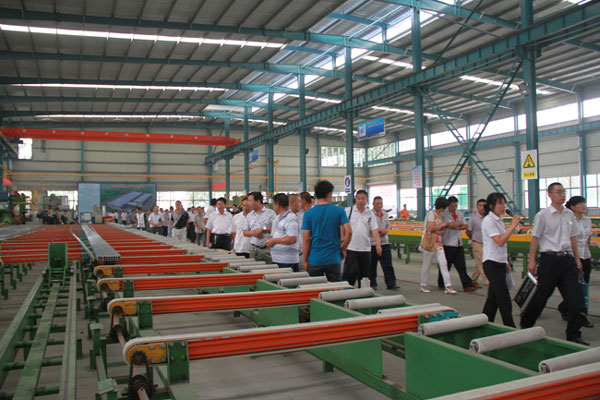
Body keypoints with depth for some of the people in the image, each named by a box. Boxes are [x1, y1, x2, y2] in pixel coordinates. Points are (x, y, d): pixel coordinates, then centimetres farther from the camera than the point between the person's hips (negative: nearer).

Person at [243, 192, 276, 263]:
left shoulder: (270, 213, -1)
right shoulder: (249, 216, 13)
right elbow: (245, 232, 13)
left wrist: (263, 229, -14)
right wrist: (253, 233, -7)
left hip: (268, 249, -4)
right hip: (254, 249, 4)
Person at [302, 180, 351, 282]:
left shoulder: (308, 213, -3)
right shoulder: (339, 211, -3)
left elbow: (306, 239, -4)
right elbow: (348, 232, -10)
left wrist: (305, 261, 4)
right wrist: (343, 249, 4)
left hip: (314, 261, 1)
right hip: (334, 259, 0)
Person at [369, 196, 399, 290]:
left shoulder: (385, 214, 12)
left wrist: (386, 230, -3)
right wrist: (380, 230, -17)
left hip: (385, 243, 5)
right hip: (373, 243, -5)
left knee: (388, 265, 2)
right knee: (372, 265, 7)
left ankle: (391, 284, 6)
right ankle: (372, 284, 19)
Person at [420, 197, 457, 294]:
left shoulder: (442, 215, 13)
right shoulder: (431, 214, -9)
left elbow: (443, 230, 14)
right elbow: (431, 228, -19)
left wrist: (441, 231, -8)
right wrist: (442, 225, -10)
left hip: (438, 243, 7)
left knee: (443, 263, -4)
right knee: (427, 264, 4)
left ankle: (448, 286, -6)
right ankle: (423, 285, 17)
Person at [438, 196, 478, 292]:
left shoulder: (460, 215, 14)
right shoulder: (444, 215, -6)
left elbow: (465, 226, 5)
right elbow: (451, 224, -21)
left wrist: (456, 226, -12)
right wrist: (460, 223, -3)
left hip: (459, 244, 5)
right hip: (448, 244, -5)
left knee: (461, 265, 1)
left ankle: (467, 285, 0)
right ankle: (441, 284, 20)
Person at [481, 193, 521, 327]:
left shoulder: (499, 220, 14)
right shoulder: (488, 221, -14)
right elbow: (500, 241, -24)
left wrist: (505, 263, 20)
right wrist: (513, 226, -21)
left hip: (500, 263, 9)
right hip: (492, 264, -9)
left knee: (493, 297, 12)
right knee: (504, 300, -10)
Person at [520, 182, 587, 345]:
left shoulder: (569, 214, 11)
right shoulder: (543, 215, -5)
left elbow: (573, 237, 18)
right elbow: (535, 238, -5)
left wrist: (577, 258, 15)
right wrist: (531, 260, -9)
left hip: (567, 258, 5)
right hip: (550, 258, -5)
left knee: (574, 298, 2)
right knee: (541, 295, 4)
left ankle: (573, 335, 12)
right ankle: (525, 324, 23)